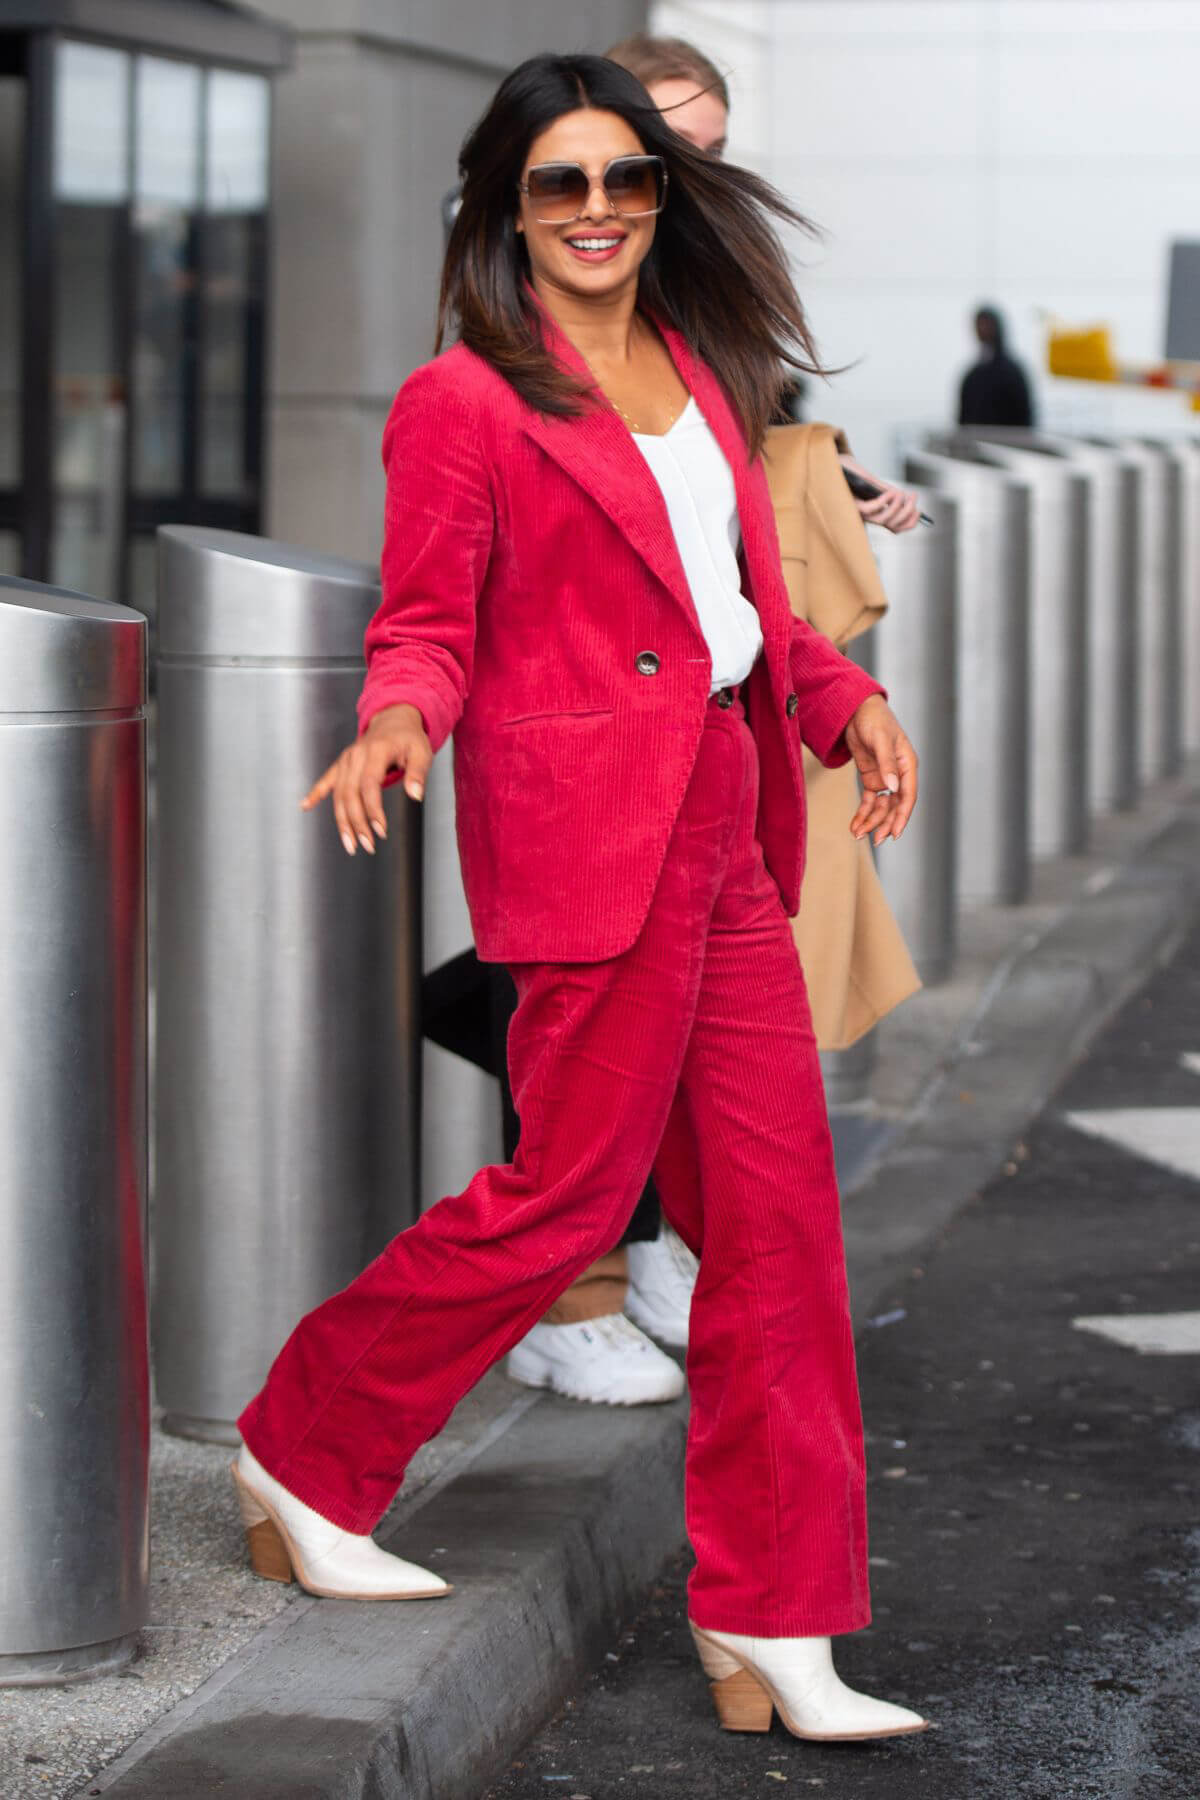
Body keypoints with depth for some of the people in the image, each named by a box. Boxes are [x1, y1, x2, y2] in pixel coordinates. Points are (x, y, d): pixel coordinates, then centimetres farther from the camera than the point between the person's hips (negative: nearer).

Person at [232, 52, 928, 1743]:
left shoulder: (697, 371, 16)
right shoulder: (462, 403, -6)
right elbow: (428, 625, -6)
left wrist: (845, 699, 9)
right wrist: (396, 728, -25)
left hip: (721, 827, 8)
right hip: (596, 829, -8)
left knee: (777, 1217, 5)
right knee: (567, 1192, -3)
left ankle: (774, 1633, 10)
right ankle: (301, 1459, 19)